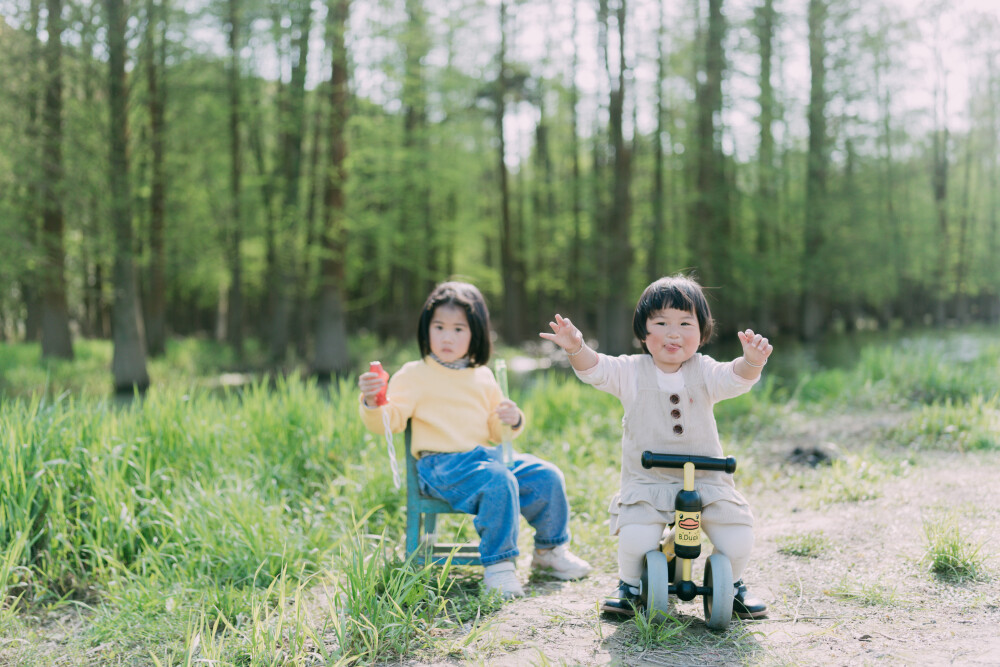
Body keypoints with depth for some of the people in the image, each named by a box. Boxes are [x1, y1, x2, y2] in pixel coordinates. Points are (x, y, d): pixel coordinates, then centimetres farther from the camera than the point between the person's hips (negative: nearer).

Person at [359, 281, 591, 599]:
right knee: (499, 482, -33)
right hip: (441, 465, -7)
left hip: (486, 456, 7)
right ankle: (497, 565, -23)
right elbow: (390, 420, -12)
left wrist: (513, 421, 1)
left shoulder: (483, 377, 16)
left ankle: (549, 550, 19)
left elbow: (496, 431, 22)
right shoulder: (414, 375, -1)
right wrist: (373, 404, -33)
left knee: (547, 477, -3)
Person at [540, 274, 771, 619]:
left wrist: (752, 359, -35)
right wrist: (576, 348, -32)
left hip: (706, 479, 1)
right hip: (647, 482, -1)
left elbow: (737, 377, -12)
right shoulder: (631, 372, 2)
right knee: (636, 539, -25)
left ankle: (732, 585, 20)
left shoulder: (705, 372, 4)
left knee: (738, 538, -13)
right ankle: (630, 586, 8)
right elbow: (595, 369, -11)